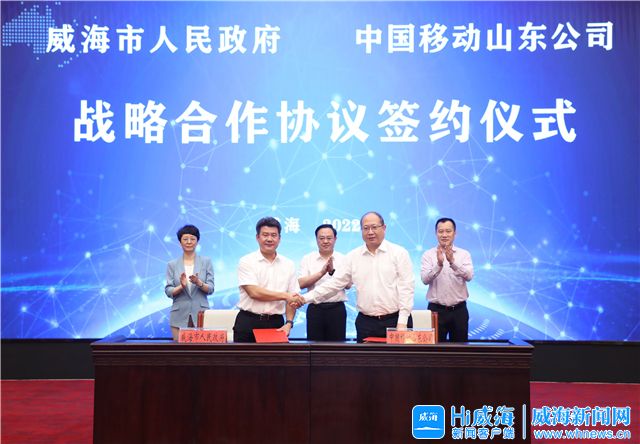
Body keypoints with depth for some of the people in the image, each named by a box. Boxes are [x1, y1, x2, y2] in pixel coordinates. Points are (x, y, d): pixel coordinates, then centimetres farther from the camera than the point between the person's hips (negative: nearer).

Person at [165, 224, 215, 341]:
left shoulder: (206, 262, 6)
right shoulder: (172, 264, 8)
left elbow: (210, 289, 0)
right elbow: (168, 291, 1)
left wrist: (199, 283, -20)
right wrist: (181, 287, -19)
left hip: (201, 315, 0)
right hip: (180, 317, 1)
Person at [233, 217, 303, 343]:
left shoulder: (288, 265, 8)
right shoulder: (246, 261, -3)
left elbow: (293, 298, 9)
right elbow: (254, 292, -14)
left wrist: (289, 323, -5)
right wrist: (285, 295, -11)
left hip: (276, 323, 3)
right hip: (248, 323, -3)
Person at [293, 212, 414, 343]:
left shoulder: (399, 253, -1)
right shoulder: (353, 256, 9)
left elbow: (406, 288, -5)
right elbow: (335, 283, 7)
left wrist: (402, 323, -12)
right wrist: (305, 298, -1)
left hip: (394, 320, -3)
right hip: (365, 322, 3)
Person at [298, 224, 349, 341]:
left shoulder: (343, 259, 4)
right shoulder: (307, 259, 4)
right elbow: (301, 283, -9)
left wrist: (333, 271, -21)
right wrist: (322, 272, -19)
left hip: (337, 309, 0)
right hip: (315, 309, 0)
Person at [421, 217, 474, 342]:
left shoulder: (464, 254, 3)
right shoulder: (428, 255, 1)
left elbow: (468, 276, -14)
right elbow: (425, 279, -13)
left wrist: (453, 262, -29)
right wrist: (439, 264, -29)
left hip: (459, 310, 1)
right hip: (436, 309, -1)